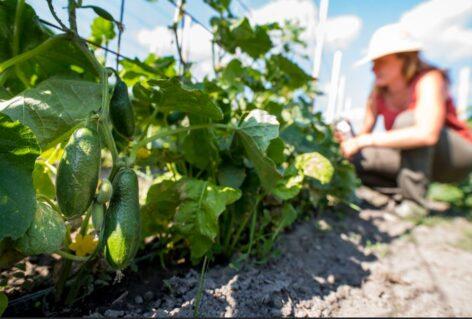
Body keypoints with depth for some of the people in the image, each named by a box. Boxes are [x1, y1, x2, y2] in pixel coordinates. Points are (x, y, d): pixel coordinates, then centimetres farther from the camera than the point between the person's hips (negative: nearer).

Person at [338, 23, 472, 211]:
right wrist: (349, 140, -34)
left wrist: (367, 140, -42)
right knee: (356, 157, -17)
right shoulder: (378, 94, -7)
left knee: (407, 120, -33)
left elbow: (427, 134, -39)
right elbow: (364, 133, -11)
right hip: (418, 158, 5)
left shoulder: (429, 80, -22)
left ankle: (414, 196, -24)